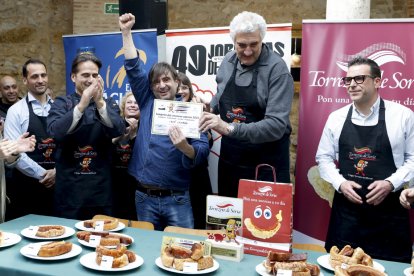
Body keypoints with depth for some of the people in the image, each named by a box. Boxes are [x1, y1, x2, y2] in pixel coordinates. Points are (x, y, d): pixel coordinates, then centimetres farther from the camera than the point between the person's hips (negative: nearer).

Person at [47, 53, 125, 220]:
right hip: (69, 187, -1)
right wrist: (82, 105, -26)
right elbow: (55, 132, -16)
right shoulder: (62, 103, 3)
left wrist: (100, 103, -25)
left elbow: (118, 131, -12)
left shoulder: (108, 104, 6)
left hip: (101, 187, 1)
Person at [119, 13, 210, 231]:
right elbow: (133, 68, 3)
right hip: (144, 197, 3)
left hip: (177, 199, -3)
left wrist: (186, 148, -31)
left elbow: (202, 151, -11)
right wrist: (126, 32, -1)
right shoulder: (147, 103, 6)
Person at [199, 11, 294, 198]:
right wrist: (209, 108, 1)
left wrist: (230, 128, -32)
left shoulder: (277, 69, -17)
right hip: (229, 159, 6)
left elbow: (276, 125, -25)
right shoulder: (228, 62, 2)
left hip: (267, 164, -5)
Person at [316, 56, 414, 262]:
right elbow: (323, 157, 10)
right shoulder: (336, 117, 4)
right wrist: (340, 183, -6)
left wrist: (390, 183, -13)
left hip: (388, 210, -2)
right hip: (346, 209, 2)